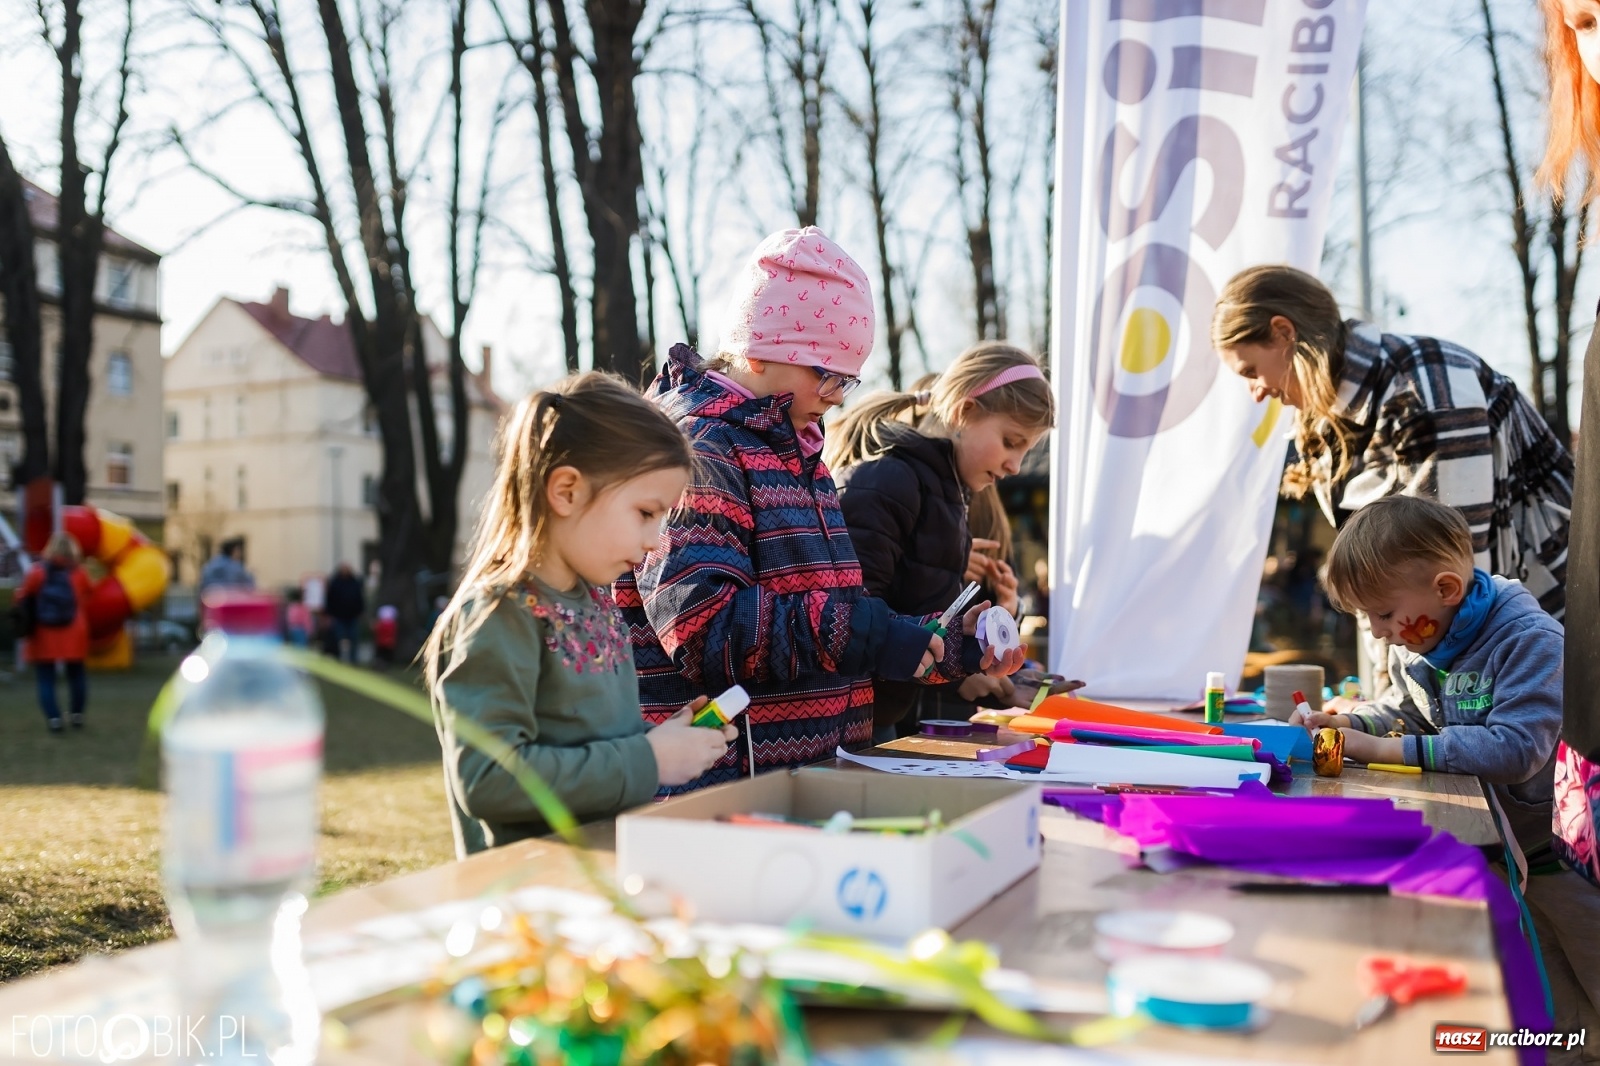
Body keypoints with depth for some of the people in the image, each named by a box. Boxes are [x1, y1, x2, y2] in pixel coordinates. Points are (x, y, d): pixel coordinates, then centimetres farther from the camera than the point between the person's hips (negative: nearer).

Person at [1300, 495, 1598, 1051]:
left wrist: (1390, 749, -33)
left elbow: (1515, 748, -35)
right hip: (1502, 844, 7)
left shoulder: (1528, 640, -26)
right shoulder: (1412, 649, -2)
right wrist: (1352, 723, -8)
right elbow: (1406, 711, 14)